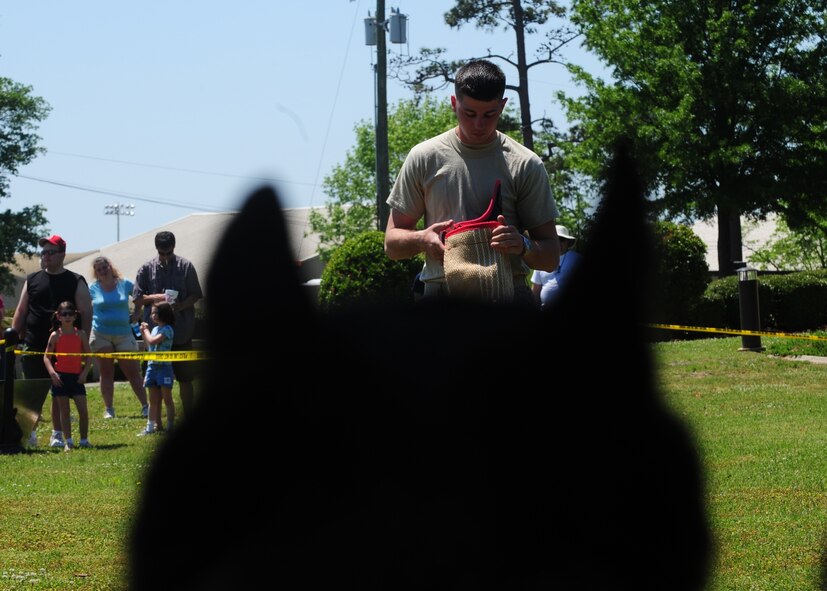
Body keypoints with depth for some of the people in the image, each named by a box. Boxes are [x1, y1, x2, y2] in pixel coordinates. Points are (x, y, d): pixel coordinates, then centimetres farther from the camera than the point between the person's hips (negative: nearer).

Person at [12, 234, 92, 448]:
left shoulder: (76, 282, 4)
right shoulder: (32, 280, 11)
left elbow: (86, 314, 1)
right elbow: (20, 312, 13)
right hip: (33, 348, 2)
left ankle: (57, 434, 8)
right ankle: (30, 433, 10)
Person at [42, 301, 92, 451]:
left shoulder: (80, 334, 2)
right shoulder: (55, 335, -1)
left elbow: (88, 356, 6)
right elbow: (46, 356, -2)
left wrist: (85, 372, -7)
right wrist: (52, 373, -15)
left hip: (77, 377, 1)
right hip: (60, 376, -1)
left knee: (83, 409, -4)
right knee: (64, 410, 2)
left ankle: (84, 440, 8)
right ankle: (68, 441, 5)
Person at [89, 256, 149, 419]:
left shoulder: (125, 284, 2)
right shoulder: (92, 289, 1)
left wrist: (137, 314, 5)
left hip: (124, 334, 0)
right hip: (101, 336, 0)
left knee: (133, 372, -1)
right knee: (106, 373, 3)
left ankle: (145, 406, 0)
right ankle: (109, 409, 7)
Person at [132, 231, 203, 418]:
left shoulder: (186, 267, 2)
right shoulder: (147, 269, 4)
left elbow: (195, 295, 2)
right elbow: (137, 299, 4)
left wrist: (181, 306, -16)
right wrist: (156, 298, -13)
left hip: (182, 331, -1)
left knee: (185, 378, 5)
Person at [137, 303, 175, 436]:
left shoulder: (167, 329, -11)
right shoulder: (155, 329, 15)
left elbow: (152, 341, -19)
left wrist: (146, 330, -6)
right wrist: (143, 333, 14)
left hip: (164, 366, -8)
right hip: (152, 366, 8)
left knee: (167, 399, -2)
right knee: (153, 400, 10)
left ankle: (170, 426, 2)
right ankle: (151, 426, 12)